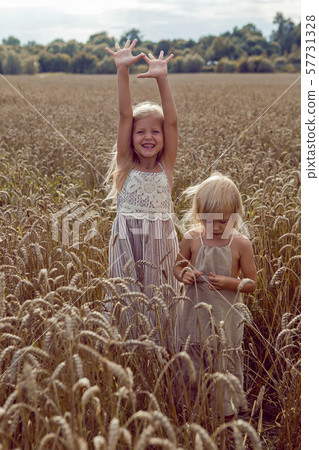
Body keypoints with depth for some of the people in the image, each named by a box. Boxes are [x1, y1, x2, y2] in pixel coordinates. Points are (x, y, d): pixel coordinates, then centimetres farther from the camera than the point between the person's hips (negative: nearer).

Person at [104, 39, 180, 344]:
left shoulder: (166, 166, 2)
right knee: (128, 308, 5)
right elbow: (125, 114, -9)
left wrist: (162, 78, -18)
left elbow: (172, 121, -9)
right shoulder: (126, 165, 0)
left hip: (161, 247, 1)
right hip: (127, 246, -1)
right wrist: (122, 71, -17)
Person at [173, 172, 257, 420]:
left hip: (226, 316, -2)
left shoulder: (240, 244, -12)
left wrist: (228, 282, -22)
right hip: (197, 313, 2)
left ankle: (228, 412, 31)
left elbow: (252, 283, -5)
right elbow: (178, 266, 9)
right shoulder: (191, 239, -6)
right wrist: (184, 274, -14)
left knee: (226, 363, 9)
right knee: (195, 365, 15)